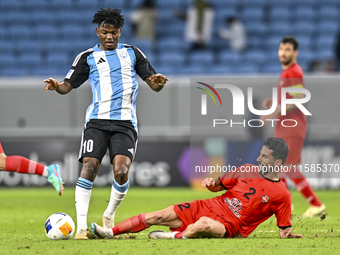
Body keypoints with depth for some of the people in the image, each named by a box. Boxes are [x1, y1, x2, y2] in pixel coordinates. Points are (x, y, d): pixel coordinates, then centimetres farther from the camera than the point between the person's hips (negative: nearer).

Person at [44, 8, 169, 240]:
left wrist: (159, 82, -10)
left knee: (121, 172, -16)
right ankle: (81, 226, -14)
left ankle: (110, 215, 11)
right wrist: (55, 86, -13)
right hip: (97, 121, 0)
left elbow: (154, 85, 14)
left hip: (125, 123, 0)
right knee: (89, 167, -17)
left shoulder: (132, 53, 16)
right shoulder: (88, 57, 13)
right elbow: (68, 85, 9)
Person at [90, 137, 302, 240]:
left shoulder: (282, 195, -7)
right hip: (208, 207, 6)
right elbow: (219, 185, 18)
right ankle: (111, 232, -1)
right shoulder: (247, 170, 8)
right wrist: (211, 183, -4)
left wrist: (289, 235, -26)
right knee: (159, 216, -5)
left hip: (229, 227, -6)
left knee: (204, 224, -42)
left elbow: (284, 230, -4)